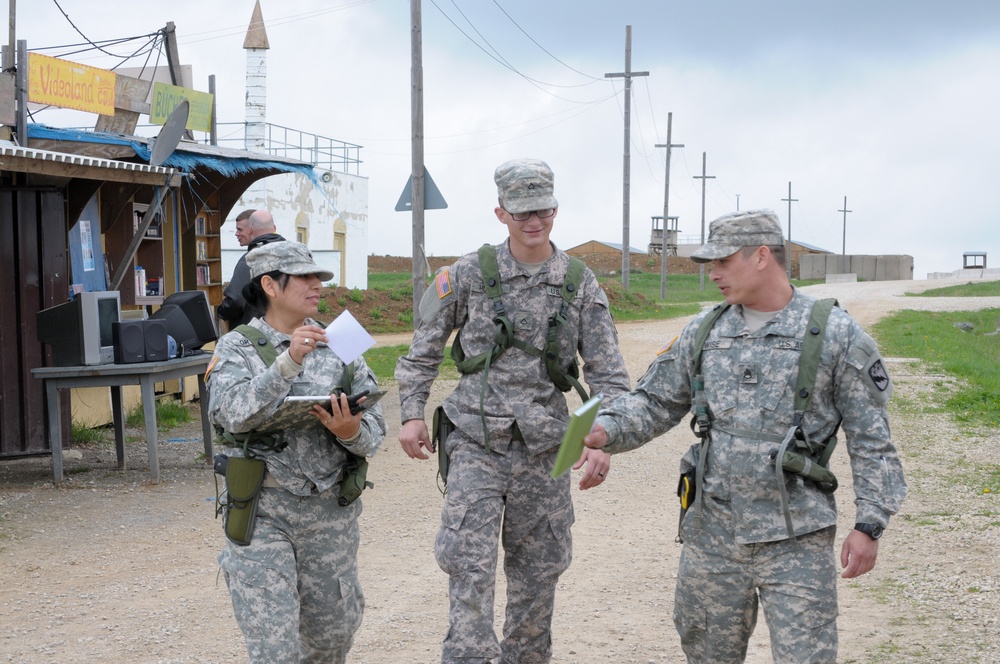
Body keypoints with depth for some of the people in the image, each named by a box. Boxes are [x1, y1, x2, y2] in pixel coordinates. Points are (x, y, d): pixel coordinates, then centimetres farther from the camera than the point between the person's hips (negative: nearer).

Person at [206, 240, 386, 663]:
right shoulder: (236, 349, -2)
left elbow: (374, 426, 1)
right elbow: (233, 414, -20)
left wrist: (352, 432, -22)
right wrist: (288, 362, -28)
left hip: (331, 509, 3)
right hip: (263, 511, -3)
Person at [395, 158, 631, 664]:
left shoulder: (580, 284, 1)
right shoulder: (468, 274, -3)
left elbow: (607, 371, 0)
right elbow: (425, 347, 6)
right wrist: (411, 412, -1)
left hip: (544, 447, 2)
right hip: (477, 443, -2)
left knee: (538, 570, 13)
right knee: (470, 565, -10)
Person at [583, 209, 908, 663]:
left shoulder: (836, 335, -4)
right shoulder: (704, 332, 8)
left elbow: (871, 439, -2)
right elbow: (654, 401, 12)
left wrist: (870, 524, -6)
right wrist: (607, 431, -8)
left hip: (797, 540, -4)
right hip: (710, 534, 4)